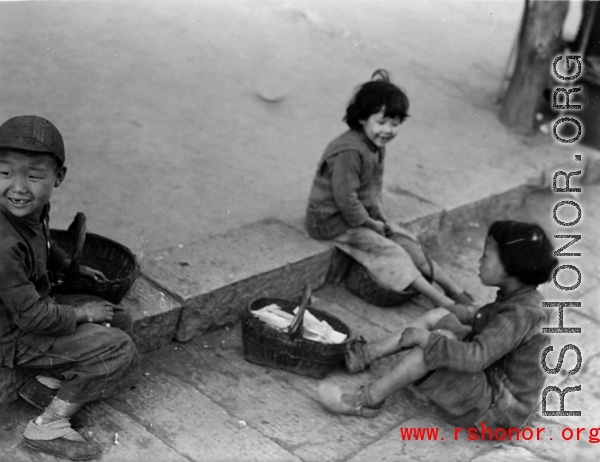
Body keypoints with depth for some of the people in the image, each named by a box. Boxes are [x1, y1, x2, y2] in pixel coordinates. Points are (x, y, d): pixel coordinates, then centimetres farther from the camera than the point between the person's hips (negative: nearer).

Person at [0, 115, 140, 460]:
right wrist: (80, 314, -16)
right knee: (120, 352, -13)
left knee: (120, 321, 10)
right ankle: (47, 427, -5)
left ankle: (48, 383, 4)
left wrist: (74, 267, 21)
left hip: (35, 305, 9)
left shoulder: (33, 210, -8)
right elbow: (32, 315, -29)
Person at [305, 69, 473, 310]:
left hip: (362, 215, 9)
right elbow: (346, 200, -28)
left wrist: (381, 218, 1)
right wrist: (371, 224, -15)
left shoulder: (376, 146, 4)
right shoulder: (349, 152, -28)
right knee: (390, 252, -17)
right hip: (334, 221, -9)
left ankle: (455, 291, 7)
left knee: (407, 242, 3)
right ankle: (441, 302, -14)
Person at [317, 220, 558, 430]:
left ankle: (368, 399, -15)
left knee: (439, 339, -28)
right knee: (437, 316, 5)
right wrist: (475, 315, 11)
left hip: (497, 411, -10)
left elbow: (474, 358, -37)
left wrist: (423, 337, -29)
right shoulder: (519, 299, 0)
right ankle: (364, 355, 7)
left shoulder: (520, 315, -28)